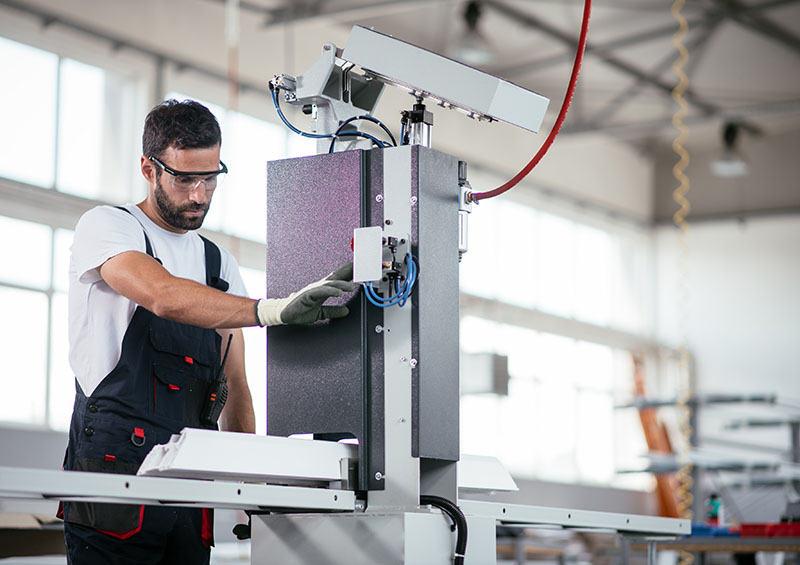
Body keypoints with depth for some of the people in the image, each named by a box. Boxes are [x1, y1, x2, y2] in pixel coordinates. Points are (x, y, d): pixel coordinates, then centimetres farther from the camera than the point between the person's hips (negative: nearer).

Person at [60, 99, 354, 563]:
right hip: (112, 468, -5)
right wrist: (273, 310, -29)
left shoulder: (221, 265, 19)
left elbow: (235, 387, 18)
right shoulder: (107, 227, 1)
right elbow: (164, 296, -20)